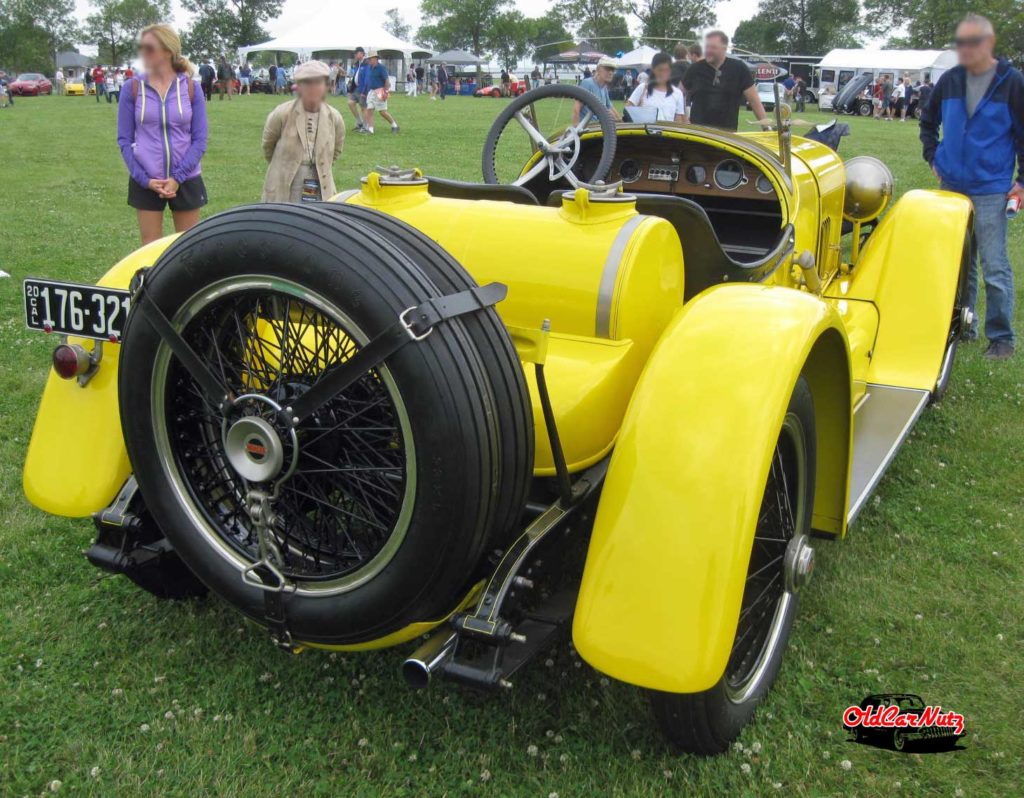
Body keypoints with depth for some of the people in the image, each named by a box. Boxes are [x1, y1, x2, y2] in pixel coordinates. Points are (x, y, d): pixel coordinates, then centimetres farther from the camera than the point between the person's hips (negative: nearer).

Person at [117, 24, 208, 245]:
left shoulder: (191, 88, -2)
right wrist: (145, 179, -11)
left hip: (186, 180, 0)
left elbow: (199, 140, -2)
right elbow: (124, 140, 1)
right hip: (145, 181, 0)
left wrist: (178, 177, -12)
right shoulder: (133, 89, -1)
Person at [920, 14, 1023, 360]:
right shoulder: (949, 80, 4)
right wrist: (933, 157, 13)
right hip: (951, 186, 4)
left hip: (991, 190, -4)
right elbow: (928, 120, 21)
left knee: (994, 266, -3)